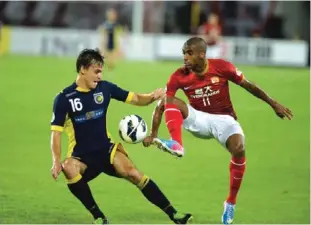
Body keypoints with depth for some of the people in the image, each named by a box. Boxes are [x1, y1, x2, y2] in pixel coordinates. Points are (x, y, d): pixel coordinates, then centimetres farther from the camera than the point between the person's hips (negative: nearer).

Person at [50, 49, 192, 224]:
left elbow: (136, 99, 7)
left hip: (107, 150, 2)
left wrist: (152, 97, -16)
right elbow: (56, 132, -8)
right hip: (81, 156, -2)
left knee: (132, 172, -27)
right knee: (68, 167, -36)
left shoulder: (104, 88, 2)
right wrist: (56, 161, -23)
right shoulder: (64, 98, -7)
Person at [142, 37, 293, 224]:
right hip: (200, 119, 2)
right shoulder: (180, 76, -11)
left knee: (239, 148, -31)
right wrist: (153, 134, -15)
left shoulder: (222, 67, -15)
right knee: (171, 101, -23)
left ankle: (231, 202, -15)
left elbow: (248, 86, -3)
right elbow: (162, 105, -8)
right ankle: (176, 145, -41)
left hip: (224, 119, -2)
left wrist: (274, 104, -1)